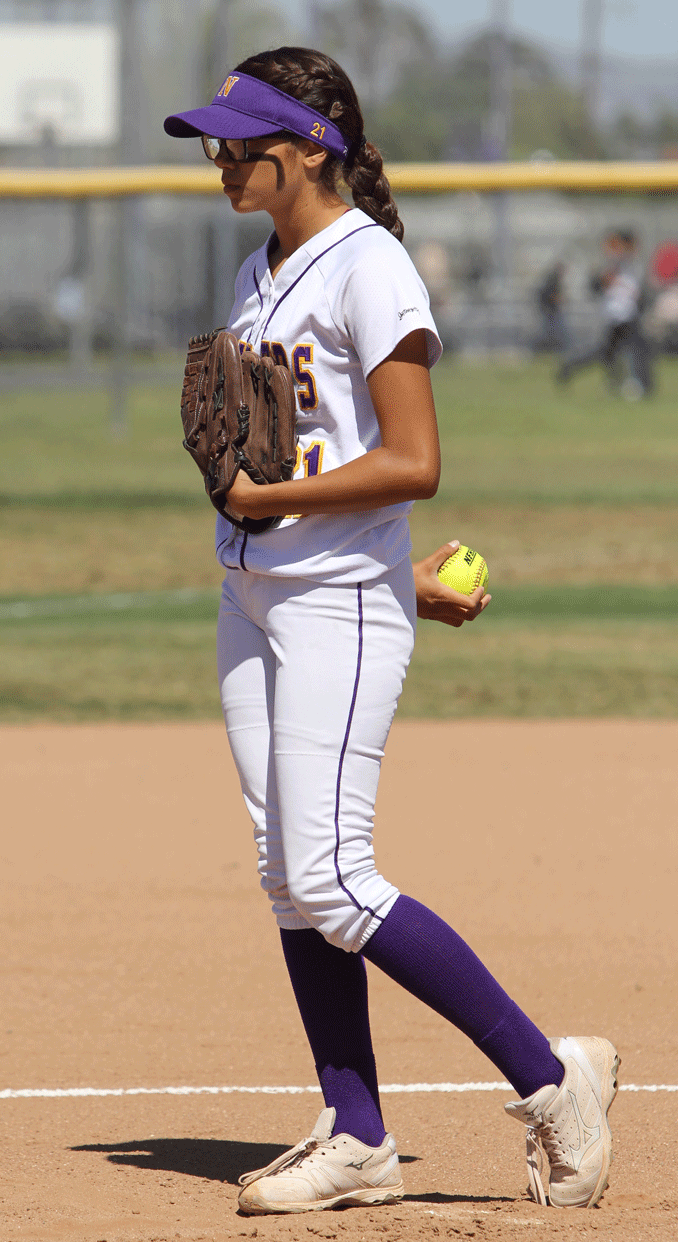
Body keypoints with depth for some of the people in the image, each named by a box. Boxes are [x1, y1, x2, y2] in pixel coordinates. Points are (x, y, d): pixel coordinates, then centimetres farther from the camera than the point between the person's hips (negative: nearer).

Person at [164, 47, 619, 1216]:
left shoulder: (368, 267, -13)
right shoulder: (259, 275, 14)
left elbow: (412, 465, -19)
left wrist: (267, 496, -18)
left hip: (339, 605, -9)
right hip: (253, 595, 9)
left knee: (331, 885, -13)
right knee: (287, 878, 7)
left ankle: (549, 1075, -5)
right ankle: (356, 1141, 12)